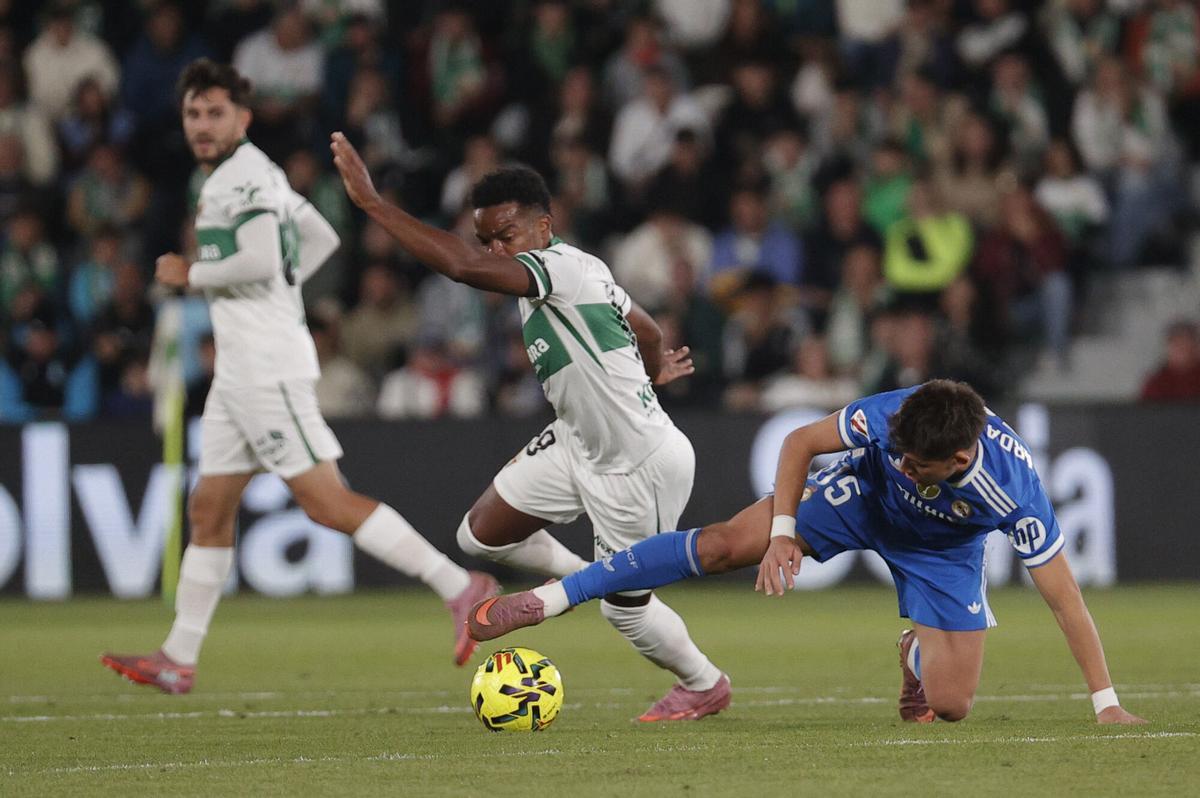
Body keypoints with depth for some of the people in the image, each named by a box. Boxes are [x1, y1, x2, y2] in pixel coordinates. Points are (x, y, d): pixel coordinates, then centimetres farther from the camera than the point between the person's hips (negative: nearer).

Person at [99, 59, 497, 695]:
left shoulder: (244, 176, -11)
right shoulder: (248, 175, 19)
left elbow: (259, 261, -24)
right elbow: (322, 239, 28)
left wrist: (191, 275, -9)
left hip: (268, 367, -11)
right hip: (238, 372, 11)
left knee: (326, 502, -13)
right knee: (208, 510, 10)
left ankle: (459, 587, -12)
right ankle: (178, 660, 13)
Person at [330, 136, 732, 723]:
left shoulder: (563, 266, -26)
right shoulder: (582, 270, 2)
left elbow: (460, 266, -40)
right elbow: (647, 330, 19)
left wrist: (370, 201, -37)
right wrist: (650, 372, 43)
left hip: (641, 468, -9)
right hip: (578, 446, 9)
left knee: (624, 608, 9)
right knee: (481, 534, 6)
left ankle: (704, 685, 36)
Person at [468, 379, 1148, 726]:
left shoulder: (1015, 492, -40)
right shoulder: (888, 418, -36)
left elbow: (1065, 597, -32)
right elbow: (800, 443, -16)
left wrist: (1108, 705, -30)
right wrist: (783, 535, -21)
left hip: (944, 550, 0)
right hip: (862, 498, 0)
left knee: (950, 705, -12)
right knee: (726, 543, -17)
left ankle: (916, 653, 28)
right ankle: (552, 598, -11)